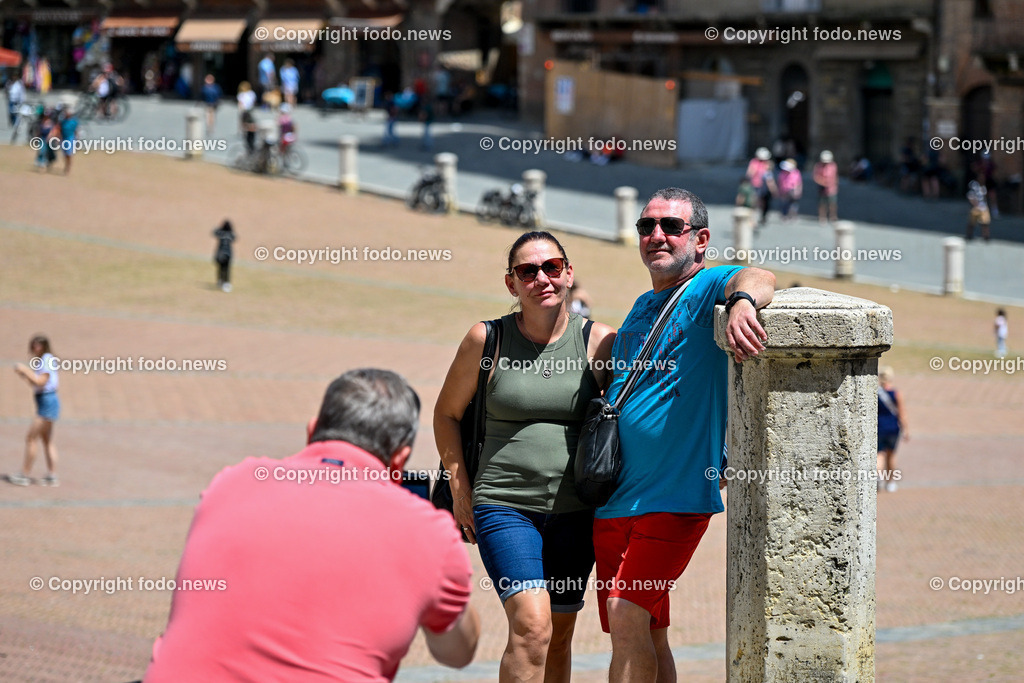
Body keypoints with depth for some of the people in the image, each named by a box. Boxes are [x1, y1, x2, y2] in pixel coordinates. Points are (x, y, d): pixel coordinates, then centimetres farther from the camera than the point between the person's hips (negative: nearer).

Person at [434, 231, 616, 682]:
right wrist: (460, 488, 5)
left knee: (559, 634, 7)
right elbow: (447, 413, 12)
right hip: (505, 506, -2)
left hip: (575, 512, 2)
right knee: (531, 627, -19)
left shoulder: (600, 342, 2)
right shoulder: (487, 340, 0)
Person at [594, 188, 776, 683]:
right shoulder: (641, 308, 18)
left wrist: (742, 299, -51)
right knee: (646, 635, 9)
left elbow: (757, 279, -28)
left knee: (627, 615, -19)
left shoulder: (708, 289, -4)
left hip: (676, 496, -7)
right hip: (613, 502, 7)